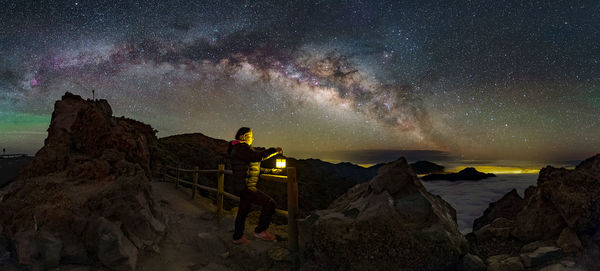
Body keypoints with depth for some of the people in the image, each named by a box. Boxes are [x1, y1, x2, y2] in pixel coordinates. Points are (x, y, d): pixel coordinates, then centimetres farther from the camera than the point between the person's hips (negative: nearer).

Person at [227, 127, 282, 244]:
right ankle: (260, 230, -5)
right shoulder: (240, 149, -14)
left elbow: (254, 167, 25)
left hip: (245, 187, 11)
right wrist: (274, 150, -15)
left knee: (243, 212, 19)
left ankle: (238, 237, 32)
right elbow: (258, 157, -26)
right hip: (245, 187, -11)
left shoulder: (245, 149, 19)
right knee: (269, 203, -14)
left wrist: (271, 170, 23)